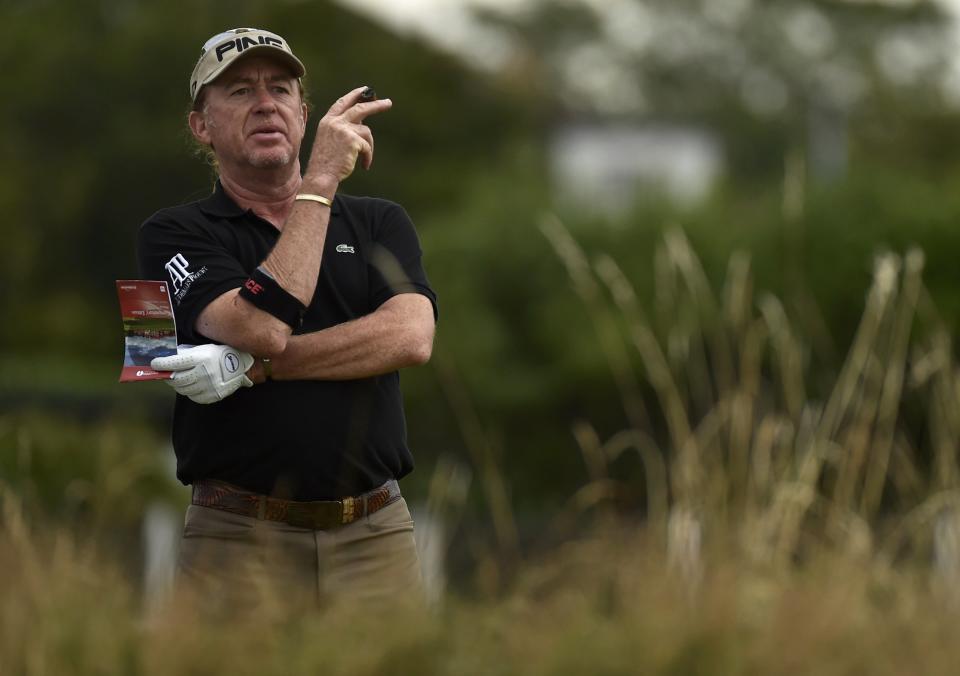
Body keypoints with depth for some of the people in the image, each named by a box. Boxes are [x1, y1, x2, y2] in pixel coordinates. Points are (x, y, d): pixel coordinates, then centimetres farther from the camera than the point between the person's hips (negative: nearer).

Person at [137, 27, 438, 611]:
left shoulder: (379, 223, 13)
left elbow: (411, 337, -6)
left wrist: (254, 367, -13)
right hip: (238, 541, -2)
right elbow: (264, 327, -14)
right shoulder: (175, 234, 4)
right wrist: (321, 180, -10)